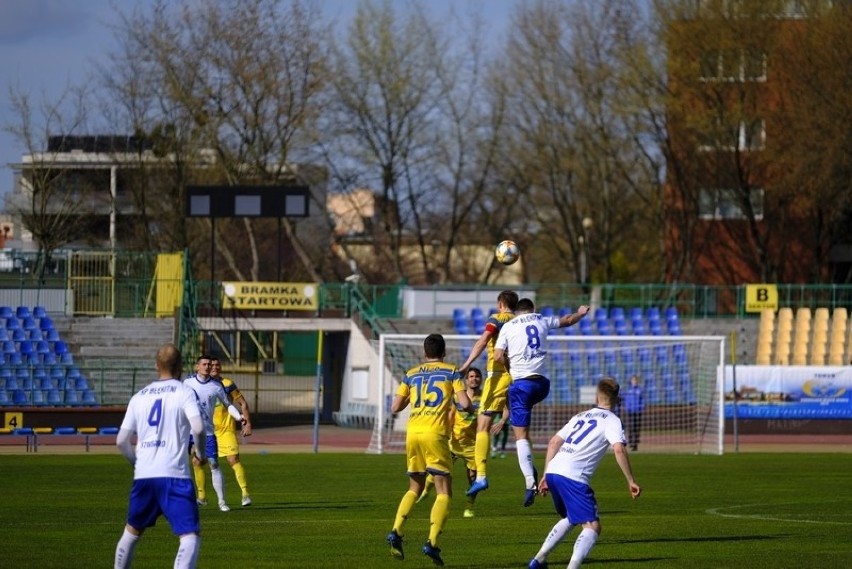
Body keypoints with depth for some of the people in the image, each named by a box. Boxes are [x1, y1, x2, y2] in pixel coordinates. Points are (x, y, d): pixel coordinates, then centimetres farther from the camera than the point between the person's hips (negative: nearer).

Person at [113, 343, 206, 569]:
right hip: (174, 474, -5)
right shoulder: (184, 392, 1)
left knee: (132, 531, 25)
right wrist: (201, 453, 4)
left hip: (143, 475, 5)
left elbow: (121, 440, 11)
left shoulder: (139, 397, 13)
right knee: (190, 536, -9)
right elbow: (197, 427, -15)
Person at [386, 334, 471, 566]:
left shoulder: (411, 374, 15)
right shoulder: (451, 372, 5)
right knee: (444, 492, 0)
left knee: (415, 489, 19)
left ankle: (397, 531, 0)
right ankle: (432, 542, -15)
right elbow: (465, 404, -5)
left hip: (412, 433, 4)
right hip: (435, 434, -4)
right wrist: (471, 408, 19)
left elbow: (395, 407, 14)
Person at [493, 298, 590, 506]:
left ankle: (530, 482, -17)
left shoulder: (508, 326, 4)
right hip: (543, 383, 4)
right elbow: (567, 320, 30)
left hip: (521, 381, -4)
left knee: (521, 434, -4)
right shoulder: (542, 321, 12)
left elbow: (498, 356, -3)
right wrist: (580, 313, 51)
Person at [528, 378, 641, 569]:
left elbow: (553, 442, 22)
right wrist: (631, 481, -9)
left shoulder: (580, 416, 24)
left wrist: (546, 476, 25)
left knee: (569, 518, 30)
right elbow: (619, 449, -13)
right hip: (573, 477, -7)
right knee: (592, 527, -7)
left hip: (553, 472, 7)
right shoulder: (612, 421, 4)